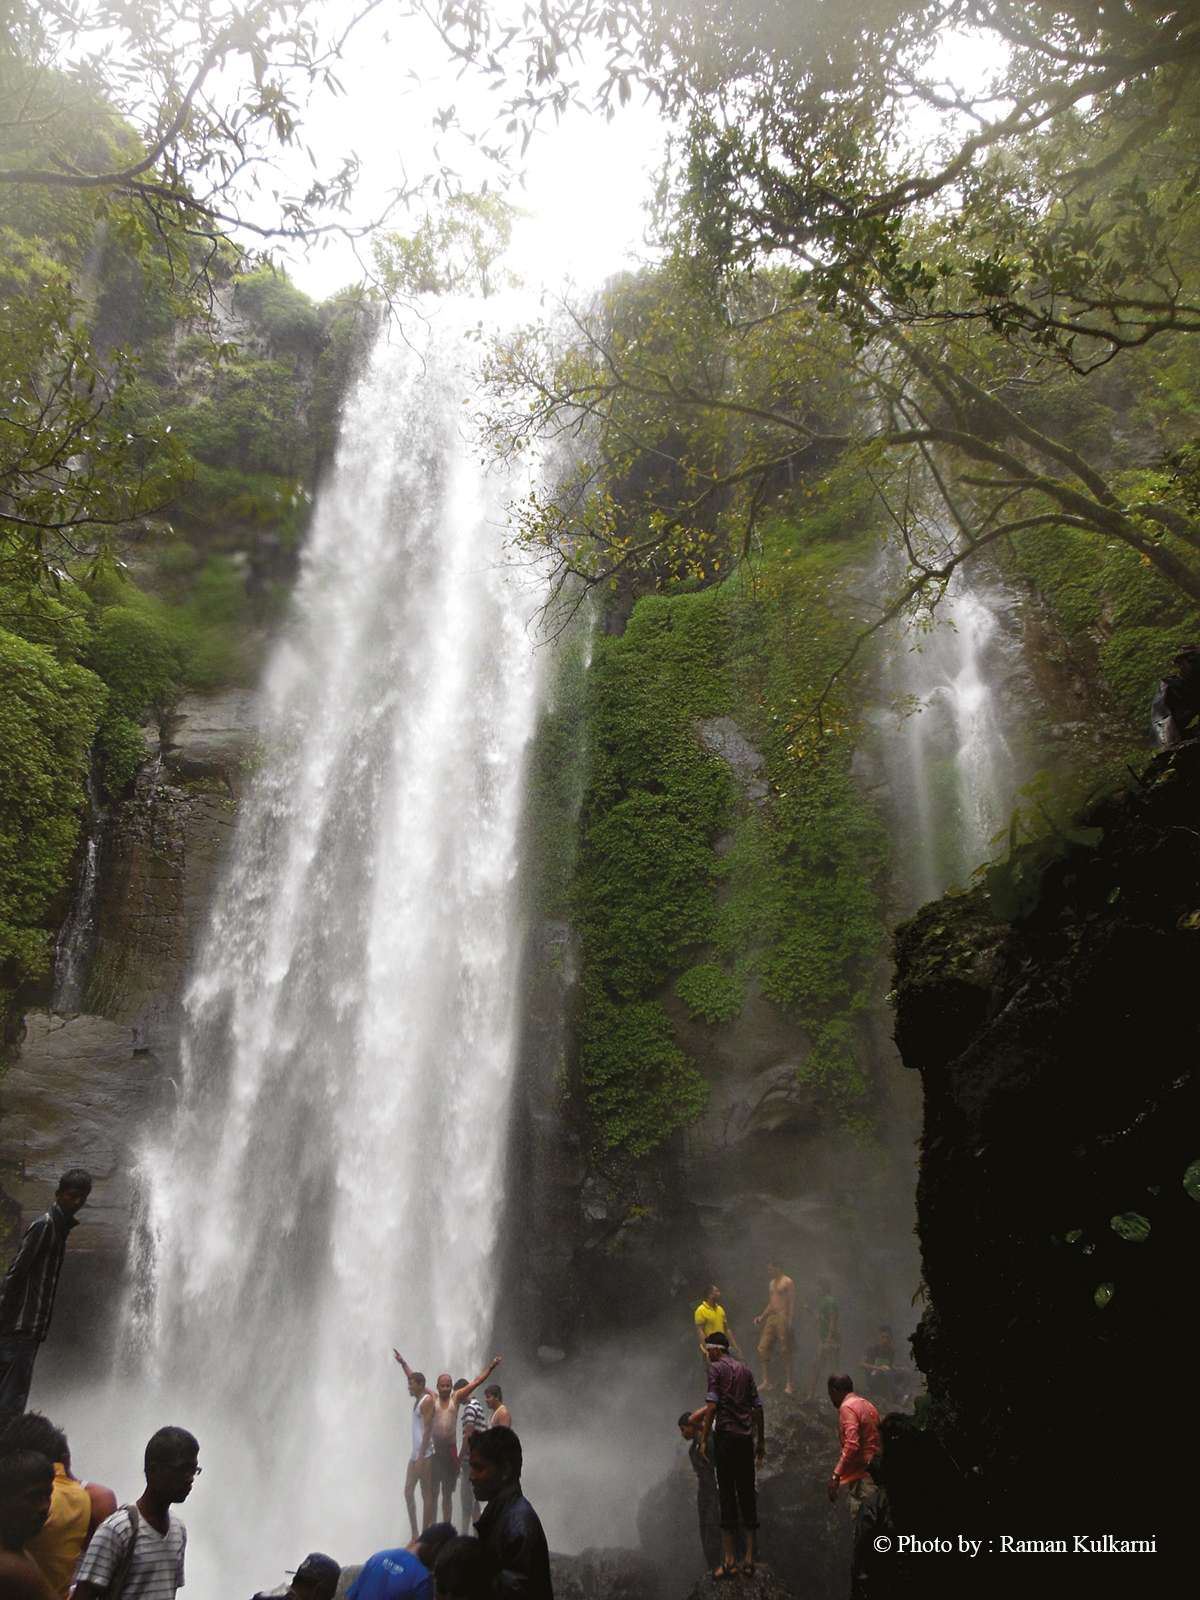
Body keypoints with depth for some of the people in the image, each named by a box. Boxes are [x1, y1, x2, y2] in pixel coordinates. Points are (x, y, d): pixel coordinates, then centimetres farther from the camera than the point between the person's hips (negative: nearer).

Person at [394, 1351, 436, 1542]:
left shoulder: (427, 1400, -13)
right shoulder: (418, 1398, 11)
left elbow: (427, 1430, -18)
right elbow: (413, 1377, 29)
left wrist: (421, 1458, -21)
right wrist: (403, 1363, 33)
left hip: (425, 1454, -9)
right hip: (415, 1453, 9)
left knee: (426, 1494, -4)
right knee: (408, 1492, 8)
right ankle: (414, 1534, 15)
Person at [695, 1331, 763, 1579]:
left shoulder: (716, 1368, -3)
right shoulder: (745, 1369, 15)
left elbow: (712, 1405, -13)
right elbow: (757, 1407, 14)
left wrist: (704, 1438, -9)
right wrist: (761, 1441, 20)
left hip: (725, 1435, -5)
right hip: (746, 1437, 5)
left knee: (727, 1495, -1)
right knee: (747, 1494, 9)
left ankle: (729, 1560, 0)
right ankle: (749, 1559, 10)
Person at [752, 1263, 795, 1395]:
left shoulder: (787, 1282, -6)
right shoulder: (771, 1283, 19)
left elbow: (792, 1303, -11)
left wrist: (790, 1321, -19)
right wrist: (761, 1317, 16)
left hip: (783, 1317, -8)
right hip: (771, 1318, 8)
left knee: (785, 1351, -5)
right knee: (763, 1349, 2)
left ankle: (788, 1384, 1)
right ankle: (766, 1381, 9)